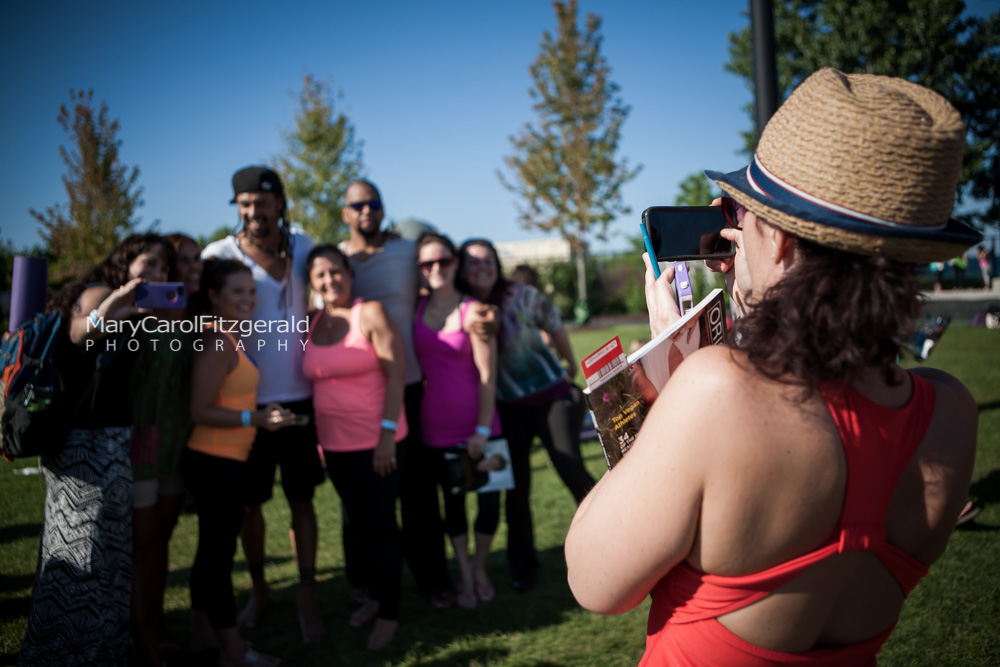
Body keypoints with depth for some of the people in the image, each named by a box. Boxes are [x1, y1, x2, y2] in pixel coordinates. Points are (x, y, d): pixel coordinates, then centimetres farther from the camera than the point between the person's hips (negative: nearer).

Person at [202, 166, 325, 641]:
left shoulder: (303, 246, 2)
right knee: (250, 502, 10)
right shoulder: (219, 255, -6)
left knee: (301, 499, 6)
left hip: (298, 398, 1)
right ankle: (258, 588, 29)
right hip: (246, 402, -1)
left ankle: (307, 595, 17)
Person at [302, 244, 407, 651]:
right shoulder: (311, 325, 7)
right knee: (358, 523, 16)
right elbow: (315, 383, 11)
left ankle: (388, 614, 13)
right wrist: (316, 438, 6)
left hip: (376, 442, -5)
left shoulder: (371, 314, -8)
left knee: (381, 524, 2)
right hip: (335, 444, 5)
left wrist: (387, 433, -18)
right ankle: (373, 597, 33)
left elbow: (395, 374, -13)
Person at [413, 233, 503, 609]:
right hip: (436, 423, 3)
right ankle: (465, 576, 27)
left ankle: (480, 568, 24)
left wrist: (483, 429, -14)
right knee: (453, 500, 12)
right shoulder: (417, 309, 3)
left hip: (477, 419, -3)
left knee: (490, 502, -1)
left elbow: (487, 374, -10)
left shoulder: (473, 311, -8)